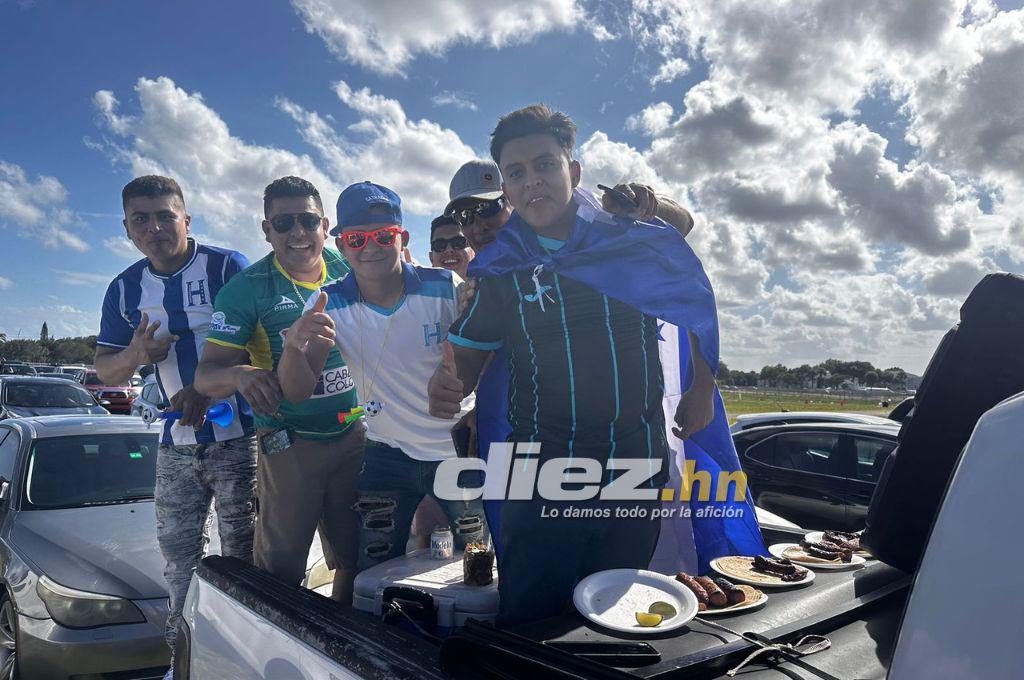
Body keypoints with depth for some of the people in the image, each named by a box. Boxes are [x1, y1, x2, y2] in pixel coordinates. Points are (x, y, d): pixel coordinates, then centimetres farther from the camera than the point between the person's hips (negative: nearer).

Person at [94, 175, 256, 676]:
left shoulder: (228, 267, -7)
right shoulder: (125, 288, 8)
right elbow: (104, 372, 11)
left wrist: (206, 389, -23)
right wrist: (135, 355, -12)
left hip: (238, 437, -5)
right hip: (177, 444, 5)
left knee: (243, 556, 2)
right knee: (178, 557, 13)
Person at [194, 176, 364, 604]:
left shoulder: (348, 272, 2)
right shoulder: (246, 289, -8)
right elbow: (206, 375, -10)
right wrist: (239, 374, -35)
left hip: (356, 436, 4)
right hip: (289, 445, -3)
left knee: (358, 557, 13)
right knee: (279, 567, 4)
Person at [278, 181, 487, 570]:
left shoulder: (445, 289, -17)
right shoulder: (330, 305, -10)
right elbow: (297, 392, -15)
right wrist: (295, 345, -36)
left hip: (458, 450, -1)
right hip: (387, 454, 2)